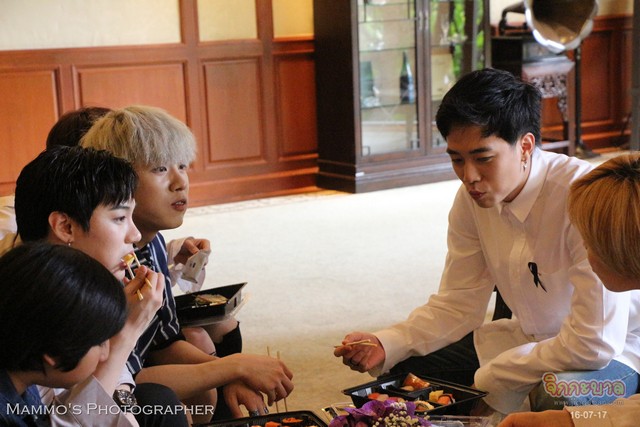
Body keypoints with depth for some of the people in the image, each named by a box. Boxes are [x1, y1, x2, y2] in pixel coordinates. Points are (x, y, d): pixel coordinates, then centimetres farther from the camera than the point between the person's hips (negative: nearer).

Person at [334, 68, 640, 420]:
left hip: (609, 352, -6)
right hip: (531, 339, 6)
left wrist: (490, 384, -19)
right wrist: (385, 345, -16)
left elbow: (595, 341, -28)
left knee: (557, 397, -37)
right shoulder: (471, 198, -7)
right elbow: (458, 304, 1)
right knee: (404, 368, -5)